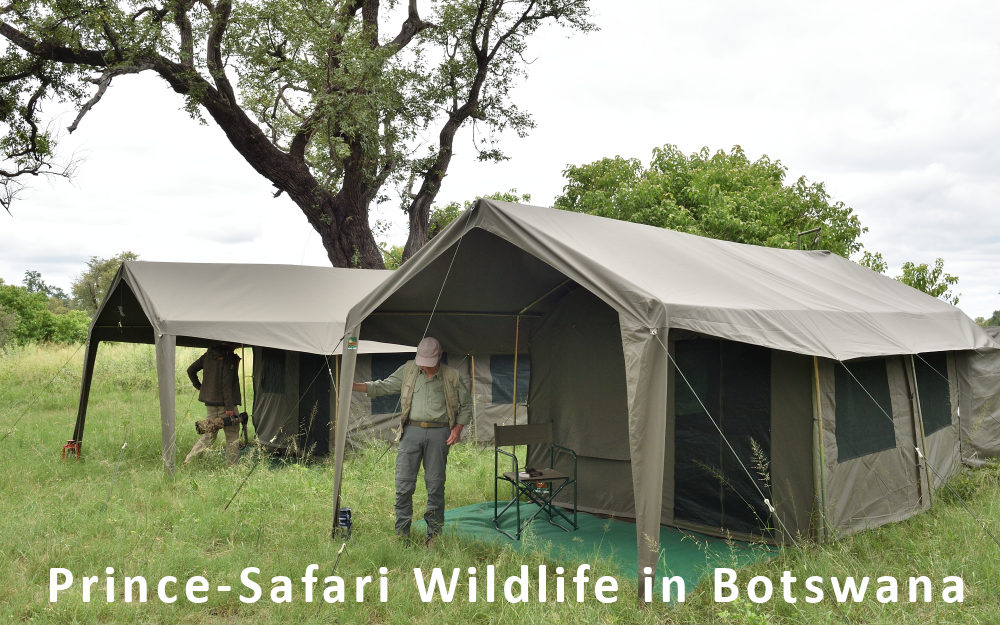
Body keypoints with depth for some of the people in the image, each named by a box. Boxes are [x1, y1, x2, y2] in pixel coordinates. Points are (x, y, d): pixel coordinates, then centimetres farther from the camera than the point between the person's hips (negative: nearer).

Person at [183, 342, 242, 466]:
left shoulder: (208, 354, 9)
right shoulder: (230, 358, -15)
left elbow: (191, 370, 15)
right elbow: (226, 383, -19)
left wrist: (199, 386, 23)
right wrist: (229, 407, -18)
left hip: (209, 401, 8)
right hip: (223, 403, -7)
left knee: (210, 433, 17)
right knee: (232, 436, 3)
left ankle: (188, 460, 10)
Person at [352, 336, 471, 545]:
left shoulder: (451, 377, 6)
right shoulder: (408, 370, 10)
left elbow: (466, 405, 13)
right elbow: (384, 387, 11)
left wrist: (458, 428, 0)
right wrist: (354, 386, 0)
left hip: (438, 433, -1)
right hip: (412, 430, 1)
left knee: (435, 484, 1)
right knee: (404, 483, -2)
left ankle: (434, 533, 13)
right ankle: (402, 533, 9)